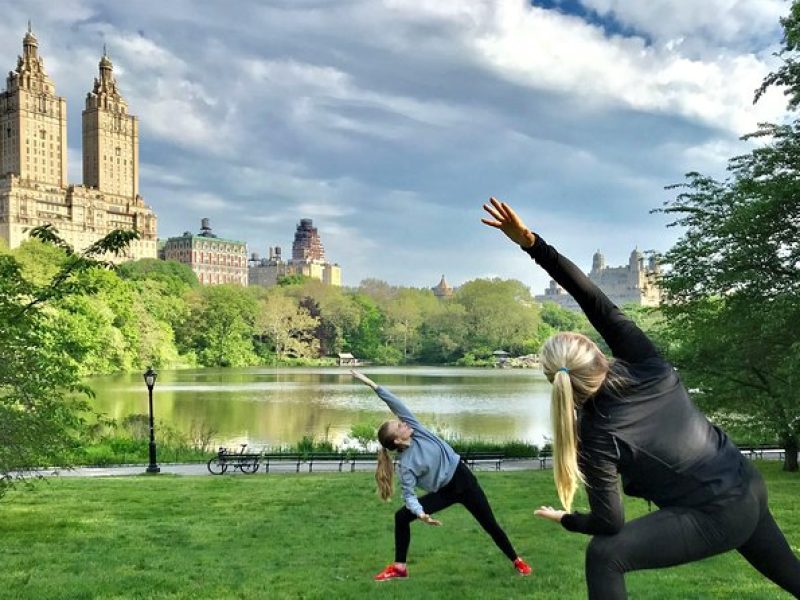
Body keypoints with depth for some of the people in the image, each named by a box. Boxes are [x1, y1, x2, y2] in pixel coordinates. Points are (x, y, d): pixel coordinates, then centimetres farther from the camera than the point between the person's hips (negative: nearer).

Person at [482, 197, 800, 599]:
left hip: (716, 516, -7)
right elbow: (597, 301, -13)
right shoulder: (645, 366, -12)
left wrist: (564, 518, 5)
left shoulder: (598, 434, -23)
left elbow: (609, 524, -17)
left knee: (604, 555, -9)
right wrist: (531, 242, -19)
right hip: (749, 487, 7)